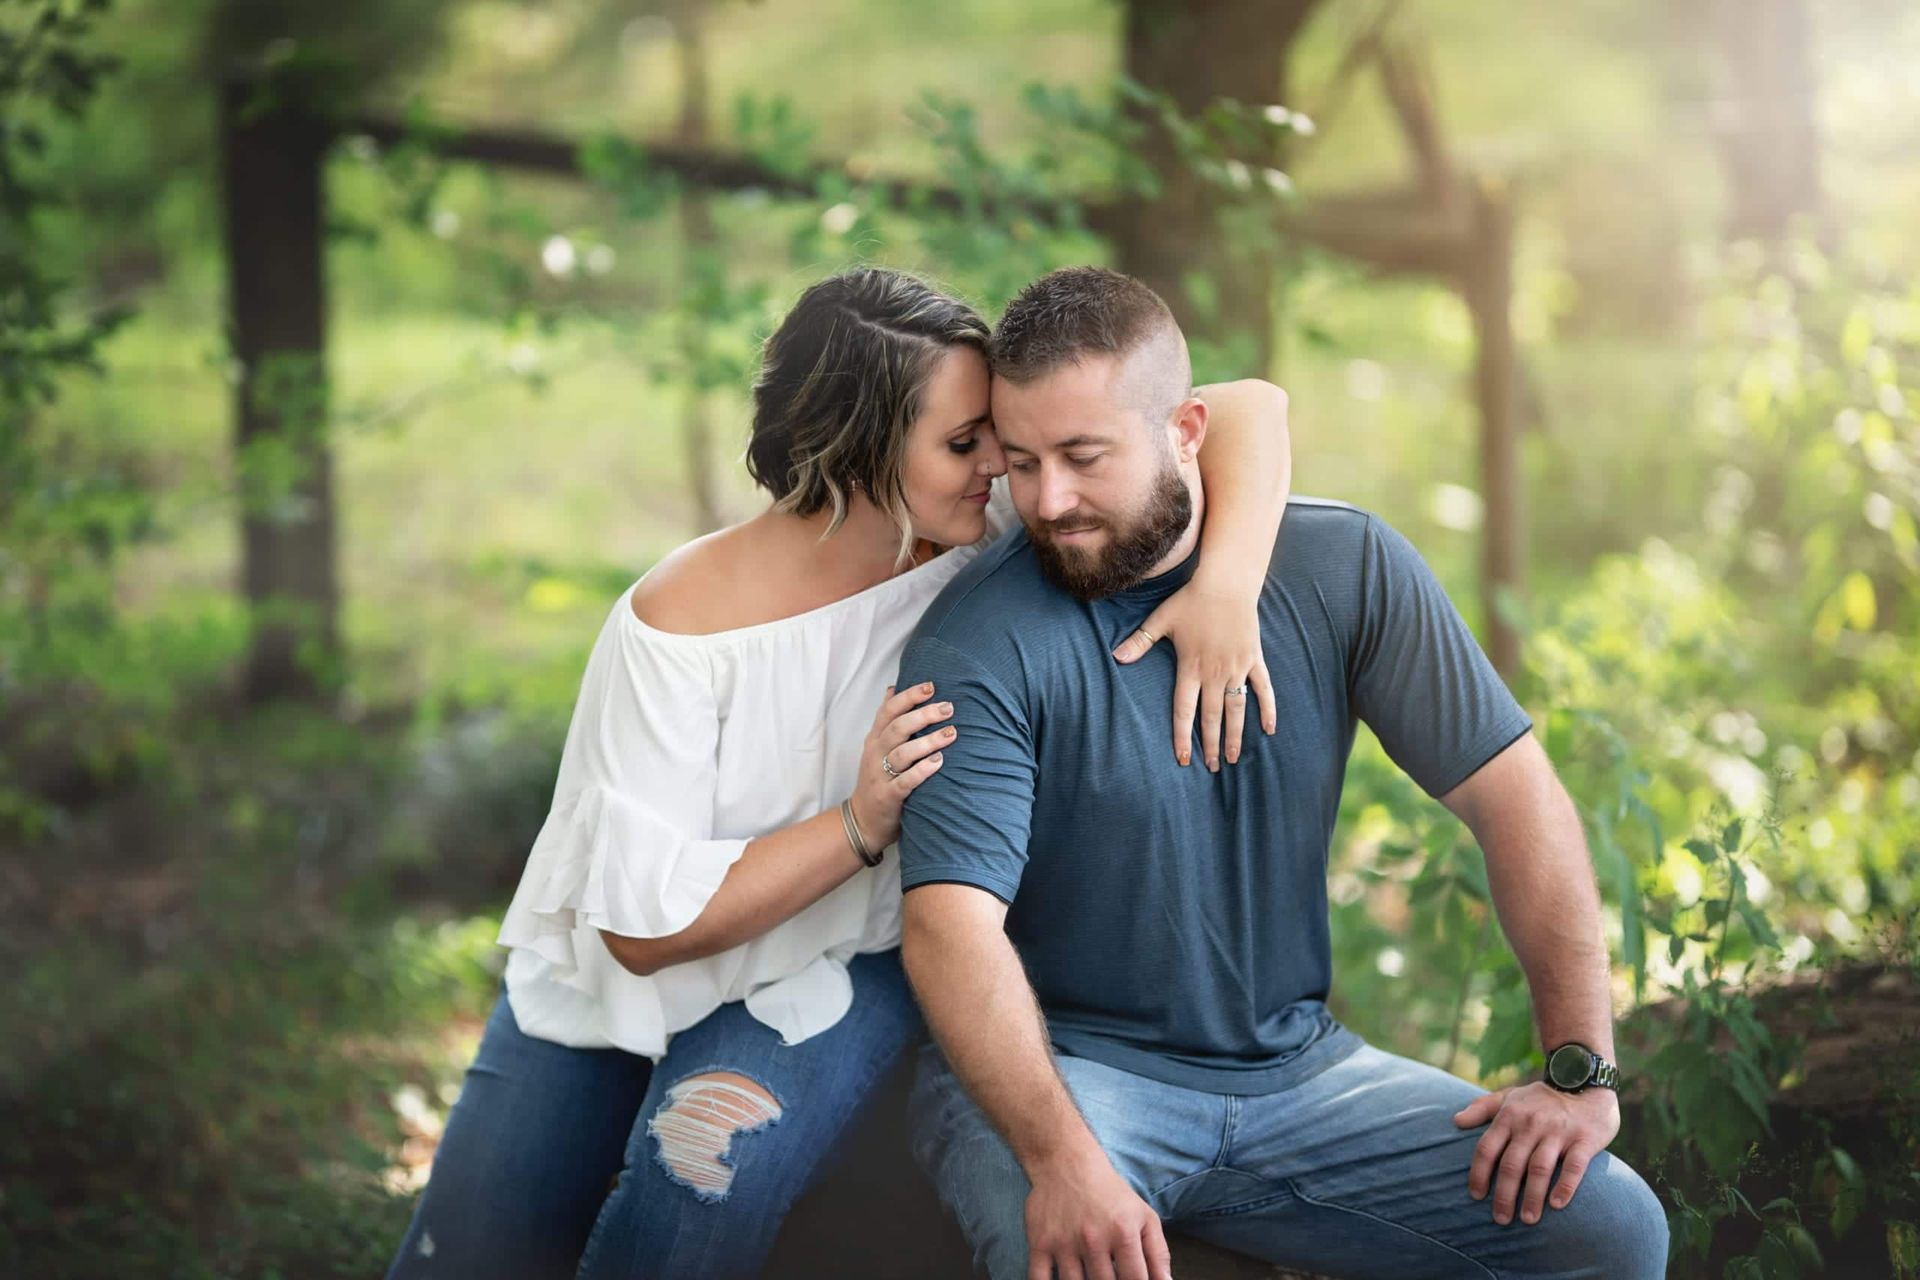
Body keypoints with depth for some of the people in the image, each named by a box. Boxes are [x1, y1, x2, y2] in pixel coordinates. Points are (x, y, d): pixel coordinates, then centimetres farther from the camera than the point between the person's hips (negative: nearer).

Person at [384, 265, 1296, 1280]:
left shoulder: (993, 533, -15)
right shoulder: (680, 623, -24)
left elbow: (1248, 409, -18)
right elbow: (646, 923, -22)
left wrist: (1226, 587, -35)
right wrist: (862, 826, -30)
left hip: (835, 970, 1)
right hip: (622, 972, 0)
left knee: (708, 1167, -32)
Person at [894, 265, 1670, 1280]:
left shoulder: (1343, 568, -2)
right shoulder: (979, 645, -15)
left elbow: (1513, 795, -1)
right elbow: (951, 919, -25)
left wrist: (1582, 1070, -8)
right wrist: (1061, 1159, -40)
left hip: (1295, 1066, 5)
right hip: (1054, 1065, -5)